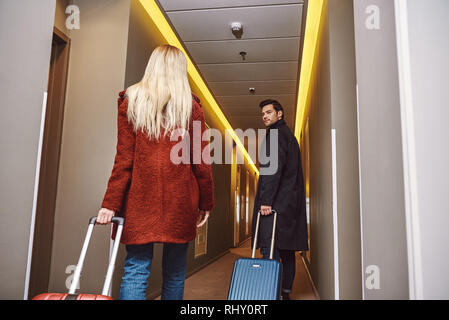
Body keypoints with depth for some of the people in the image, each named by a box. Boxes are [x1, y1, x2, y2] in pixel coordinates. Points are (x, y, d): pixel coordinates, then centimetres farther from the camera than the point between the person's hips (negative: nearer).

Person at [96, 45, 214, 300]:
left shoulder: (131, 101, 5)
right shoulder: (190, 106, 4)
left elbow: (123, 158, -2)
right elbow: (201, 162, 2)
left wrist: (111, 203, -1)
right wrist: (206, 203, 9)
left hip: (140, 199, 0)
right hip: (180, 200, 0)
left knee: (135, 270, 5)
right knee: (175, 272, 12)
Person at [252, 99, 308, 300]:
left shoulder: (276, 134, -5)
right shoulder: (289, 135, 25)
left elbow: (274, 167, -18)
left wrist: (266, 200, -21)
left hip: (276, 201, -10)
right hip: (290, 201, 10)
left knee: (269, 250, -11)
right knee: (286, 250, 11)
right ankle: (286, 292, 18)